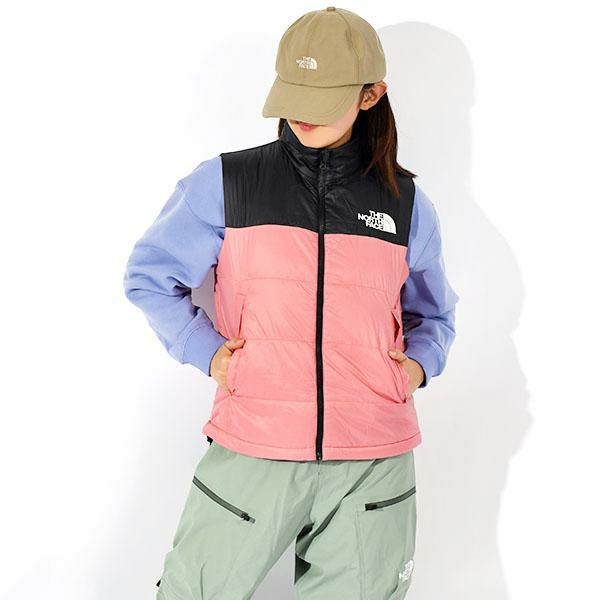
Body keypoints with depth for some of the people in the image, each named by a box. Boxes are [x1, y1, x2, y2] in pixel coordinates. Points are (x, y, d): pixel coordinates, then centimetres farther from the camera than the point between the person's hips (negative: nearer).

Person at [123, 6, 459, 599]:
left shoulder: (406, 204, 8)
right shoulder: (225, 182, 1)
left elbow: (433, 314, 22)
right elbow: (149, 276, 9)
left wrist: (419, 361, 2)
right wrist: (204, 350, -4)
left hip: (373, 461, 2)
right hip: (252, 450, -1)